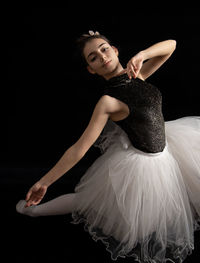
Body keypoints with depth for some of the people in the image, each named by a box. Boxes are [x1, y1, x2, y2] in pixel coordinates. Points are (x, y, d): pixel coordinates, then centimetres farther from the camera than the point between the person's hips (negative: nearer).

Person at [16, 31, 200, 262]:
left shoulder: (136, 75, -8)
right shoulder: (108, 101, -25)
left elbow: (171, 45, -5)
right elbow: (79, 149, -25)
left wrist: (141, 55, -24)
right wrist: (44, 182, -25)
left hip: (166, 146, 6)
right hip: (143, 163, -6)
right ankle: (36, 210, 28)